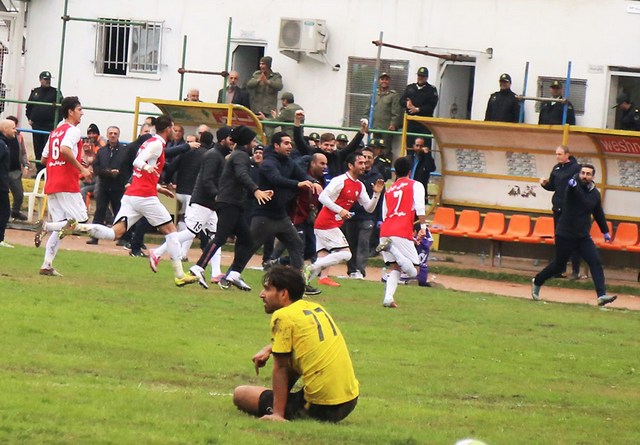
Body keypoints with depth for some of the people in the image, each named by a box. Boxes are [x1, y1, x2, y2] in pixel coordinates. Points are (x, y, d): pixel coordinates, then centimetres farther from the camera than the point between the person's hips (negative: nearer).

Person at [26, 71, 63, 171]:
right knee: (38, 149, 6)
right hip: (37, 125, 4)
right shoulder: (35, 92, 12)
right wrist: (30, 118, 10)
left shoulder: (55, 92, 2)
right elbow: (28, 106, 21)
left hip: (50, 125, -4)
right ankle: (40, 171, 12)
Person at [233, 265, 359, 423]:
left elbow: (280, 368, -9)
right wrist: (269, 349, 21)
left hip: (319, 408, -8)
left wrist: (277, 414, -7)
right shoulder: (317, 308, 12)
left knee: (240, 394, 4)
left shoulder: (282, 316, -11)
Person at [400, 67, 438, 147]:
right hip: (411, 122, 4)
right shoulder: (410, 88, 18)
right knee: (409, 144, 4)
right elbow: (402, 101, 12)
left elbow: (431, 105, -6)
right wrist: (407, 103, -12)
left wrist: (418, 109, -15)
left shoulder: (431, 89, 4)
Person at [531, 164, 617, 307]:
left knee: (595, 262, -12)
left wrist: (605, 231, 26)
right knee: (558, 266, 7)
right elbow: (574, 184, -39)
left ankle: (602, 295, -17)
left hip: (583, 236, 5)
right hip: (565, 235, -5)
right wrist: (571, 183, -64)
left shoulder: (595, 193, 5)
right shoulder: (575, 185, -12)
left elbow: (598, 213, 20)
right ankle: (537, 282, 34)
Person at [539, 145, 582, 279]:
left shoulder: (576, 168, -8)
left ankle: (576, 271, -1)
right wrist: (545, 183, 1)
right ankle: (561, 268, 18)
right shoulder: (556, 169, 12)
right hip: (558, 208, 7)